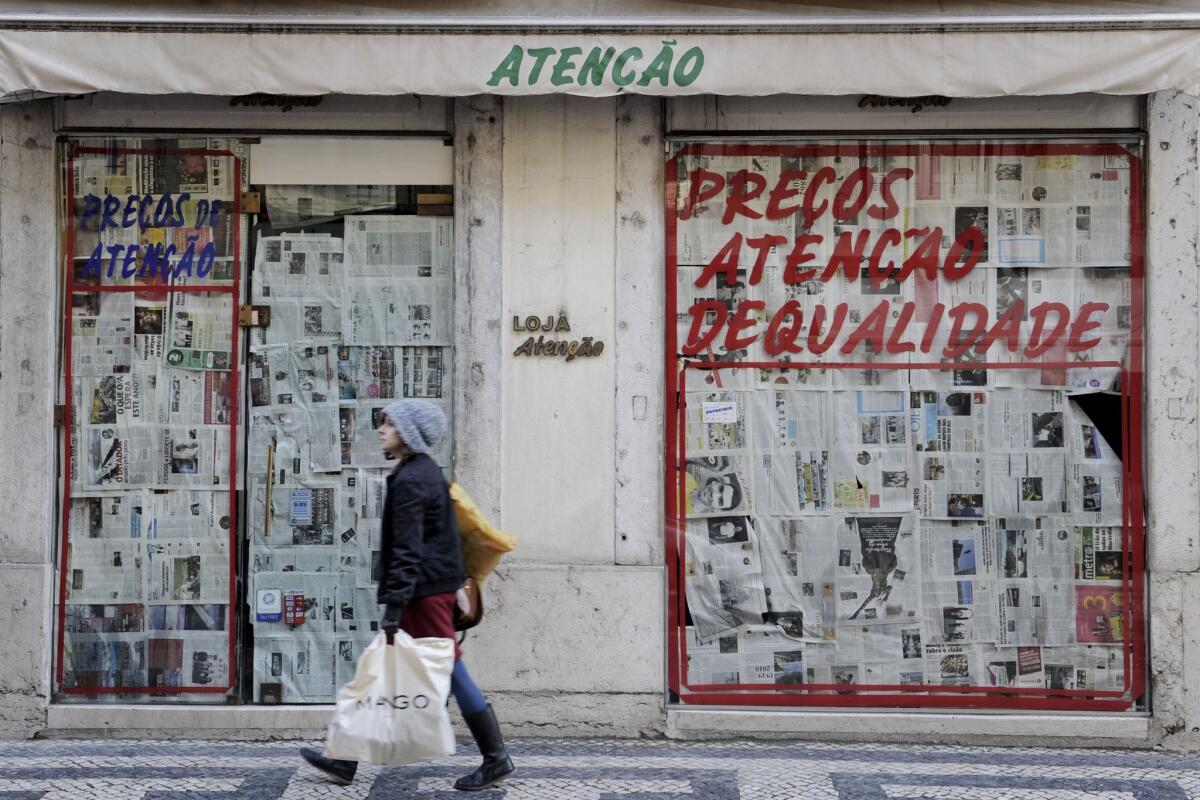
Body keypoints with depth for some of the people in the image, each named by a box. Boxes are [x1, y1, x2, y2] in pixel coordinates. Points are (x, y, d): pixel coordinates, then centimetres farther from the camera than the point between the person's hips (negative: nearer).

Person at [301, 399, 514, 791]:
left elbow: (406, 549, -21)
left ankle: (496, 759, 3)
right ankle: (347, 761, 17)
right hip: (434, 586, 10)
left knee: (451, 671, -4)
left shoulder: (410, 480, -15)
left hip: (425, 590, -10)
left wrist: (394, 604, -22)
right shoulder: (425, 471, 15)